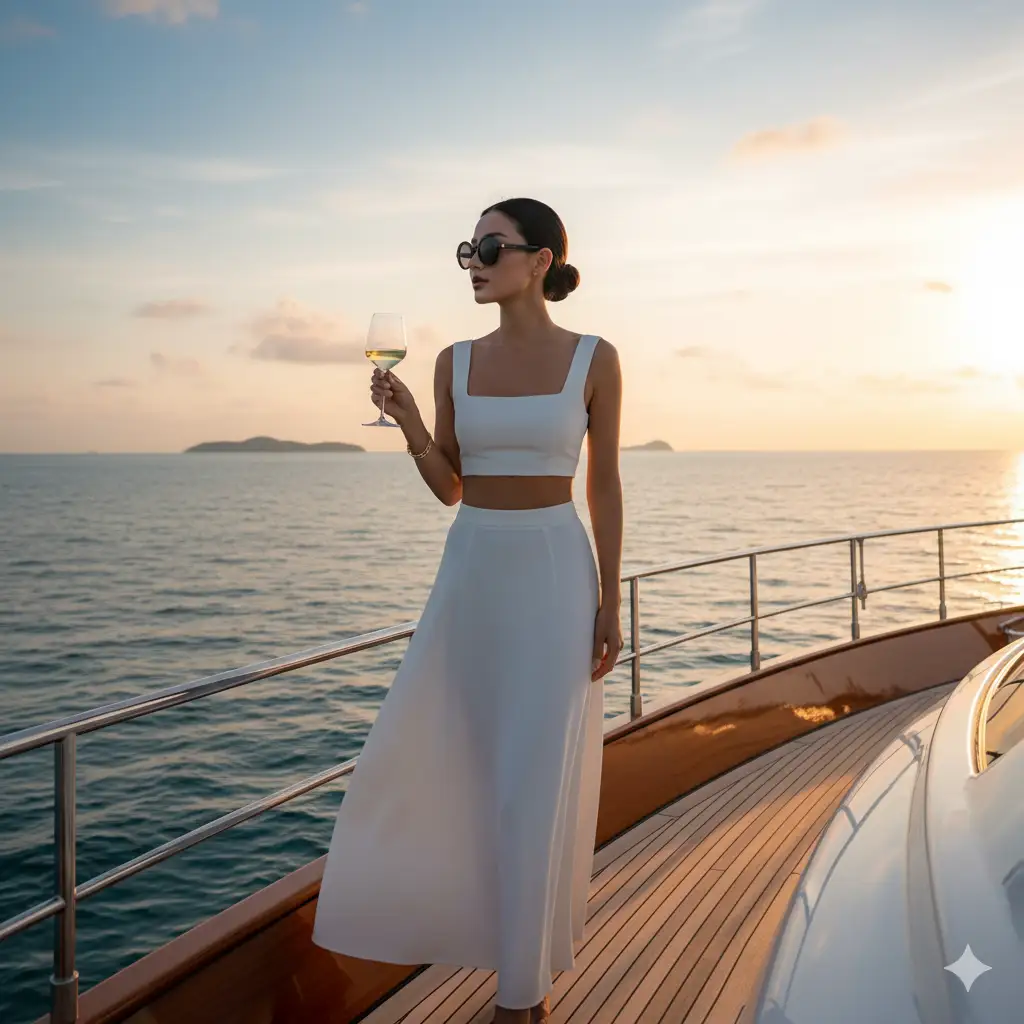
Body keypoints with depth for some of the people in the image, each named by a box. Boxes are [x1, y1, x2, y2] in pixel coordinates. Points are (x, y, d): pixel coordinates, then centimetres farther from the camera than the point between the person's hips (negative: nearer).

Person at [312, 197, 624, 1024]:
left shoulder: (594, 358, -3)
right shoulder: (457, 362, 5)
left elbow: (605, 487, -2)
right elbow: (449, 488, 7)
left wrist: (610, 603, -6)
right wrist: (409, 422, -11)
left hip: (555, 575, -4)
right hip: (470, 572, 4)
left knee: (538, 778, 1)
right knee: (424, 758, 7)